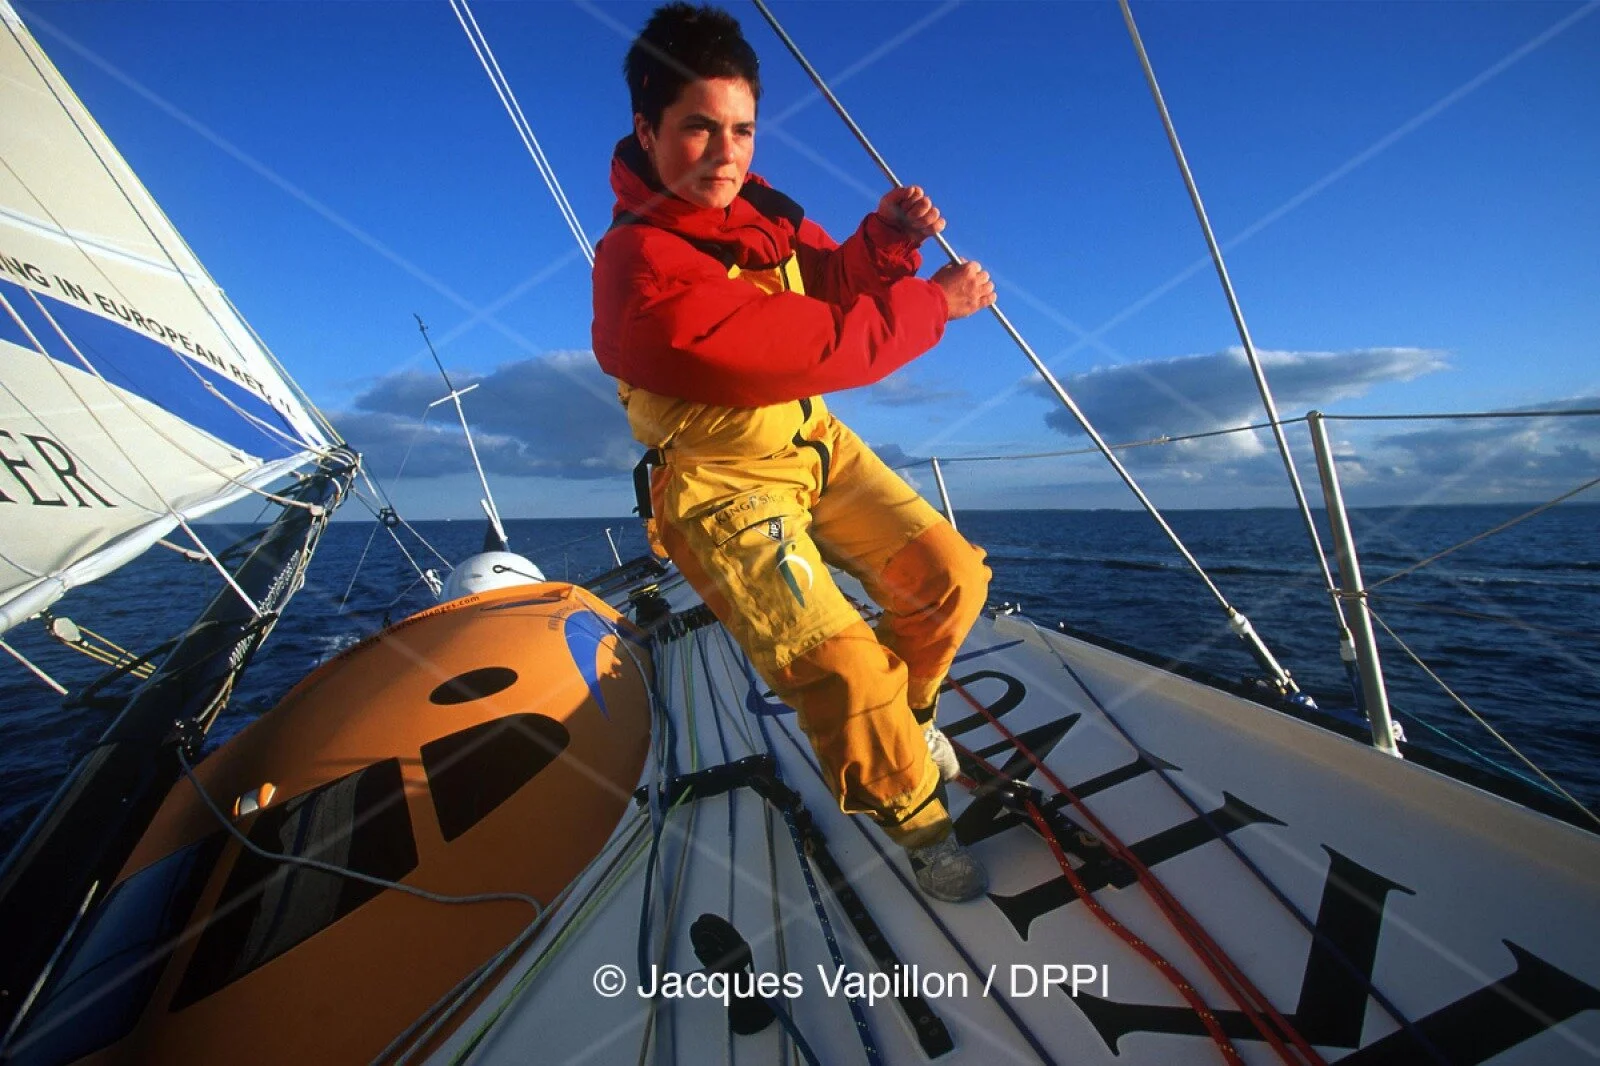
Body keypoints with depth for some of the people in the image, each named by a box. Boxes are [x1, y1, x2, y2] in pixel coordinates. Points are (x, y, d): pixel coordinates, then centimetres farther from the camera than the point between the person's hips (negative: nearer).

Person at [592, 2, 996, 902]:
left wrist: (887, 239, -8)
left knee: (951, 575, 2)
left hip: (815, 446, 8)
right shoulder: (643, 267, -22)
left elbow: (830, 283, 12)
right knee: (841, 667, -19)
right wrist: (937, 301, -14)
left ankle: (900, 712, 32)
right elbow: (818, 346, -25)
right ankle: (919, 820, 14)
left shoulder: (752, 205, 2)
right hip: (724, 488, -7)